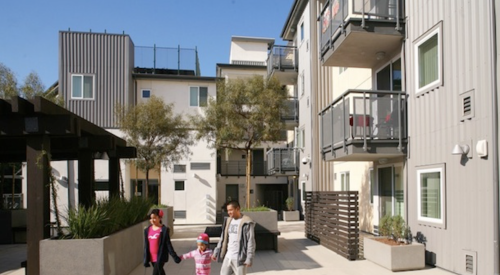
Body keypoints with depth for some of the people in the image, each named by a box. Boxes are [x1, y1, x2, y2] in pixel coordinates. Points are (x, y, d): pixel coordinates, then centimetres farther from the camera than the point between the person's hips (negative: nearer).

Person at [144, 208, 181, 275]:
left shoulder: (164, 230, -9)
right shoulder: (147, 230, 4)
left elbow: (168, 244, -6)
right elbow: (146, 246, 7)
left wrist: (175, 257, -7)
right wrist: (146, 260, 6)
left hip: (160, 258, -5)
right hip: (152, 258, 5)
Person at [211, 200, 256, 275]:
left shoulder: (246, 223, -12)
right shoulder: (228, 221, 9)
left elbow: (251, 242, -13)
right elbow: (223, 238, 16)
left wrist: (249, 259, -17)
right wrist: (216, 252, 15)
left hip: (239, 258, -7)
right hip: (228, 256, 7)